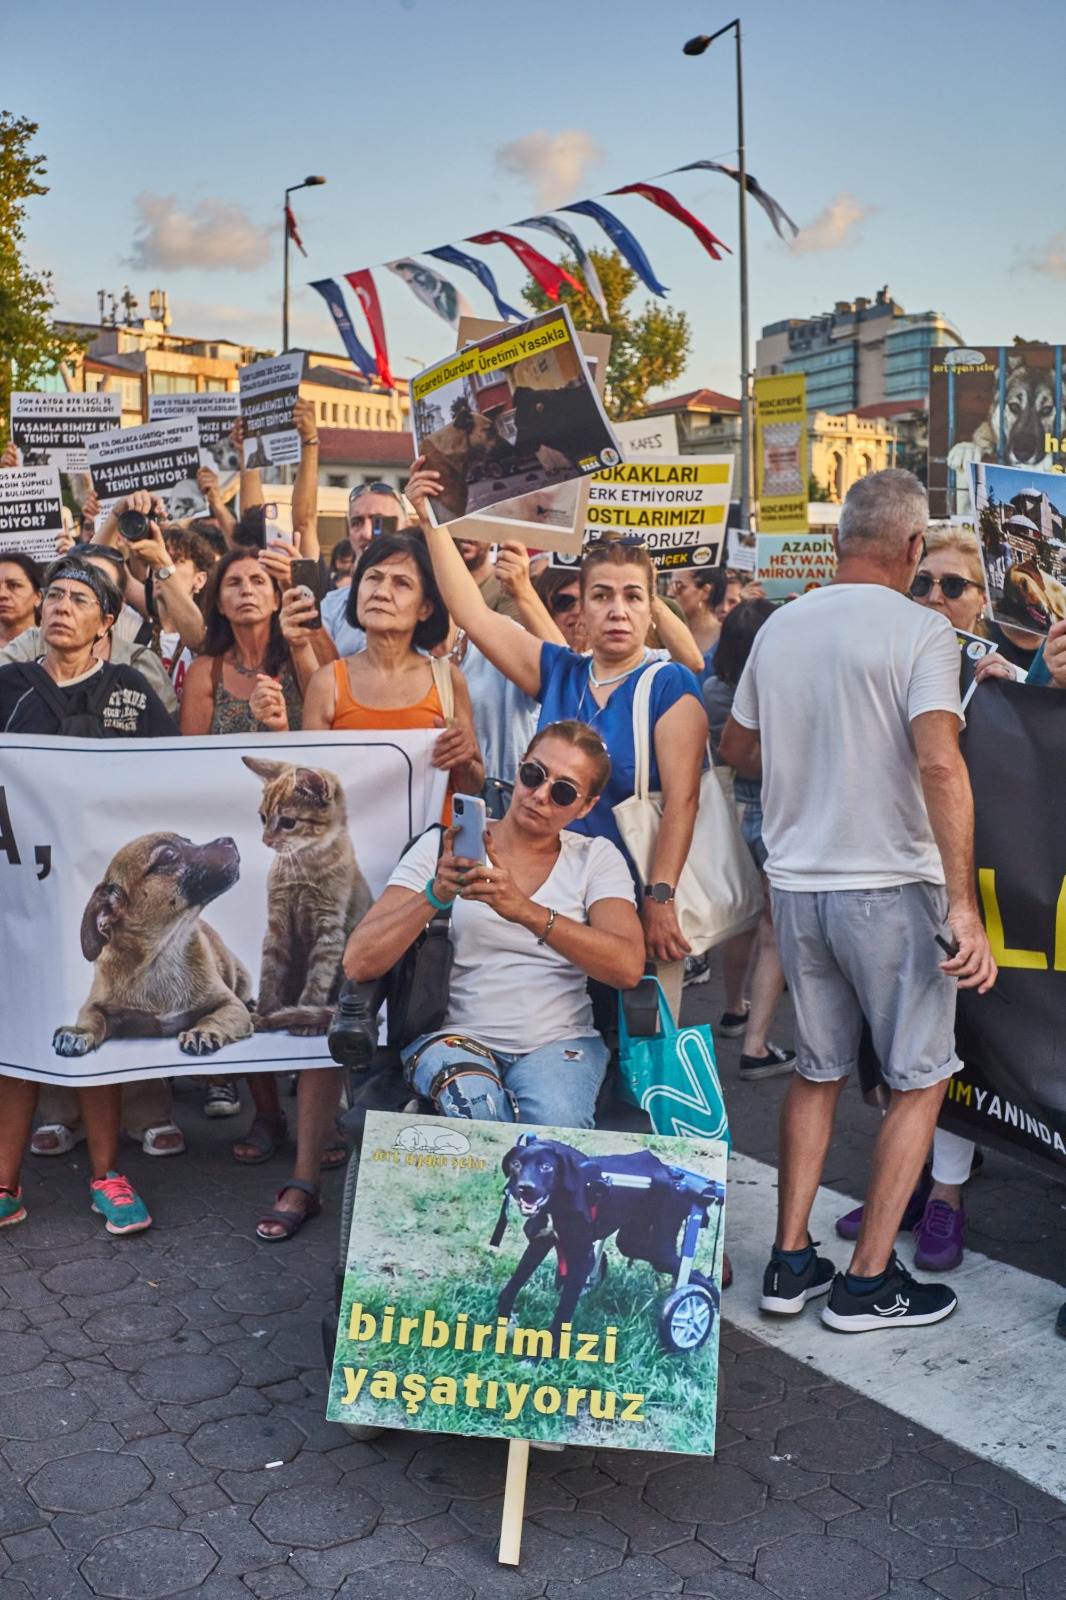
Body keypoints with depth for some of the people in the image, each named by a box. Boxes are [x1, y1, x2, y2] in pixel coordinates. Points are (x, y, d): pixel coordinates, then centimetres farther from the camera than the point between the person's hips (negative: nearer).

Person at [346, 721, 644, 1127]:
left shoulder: (596, 858, 7)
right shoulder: (443, 848, 4)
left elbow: (627, 968, -13)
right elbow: (357, 964, -6)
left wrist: (526, 911, -26)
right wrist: (435, 895, -22)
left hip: (560, 1042, 1)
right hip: (455, 1033, 0)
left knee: (555, 1119, -33)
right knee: (477, 1106, -34)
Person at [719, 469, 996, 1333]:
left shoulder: (780, 627, 5)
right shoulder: (919, 630, -11)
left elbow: (737, 748, 14)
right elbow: (939, 761, -23)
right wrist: (964, 904, -23)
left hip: (795, 882, 5)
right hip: (891, 884, -5)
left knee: (818, 1072, 19)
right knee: (920, 1081, 10)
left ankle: (791, 1262, 22)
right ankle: (868, 1281, 14)